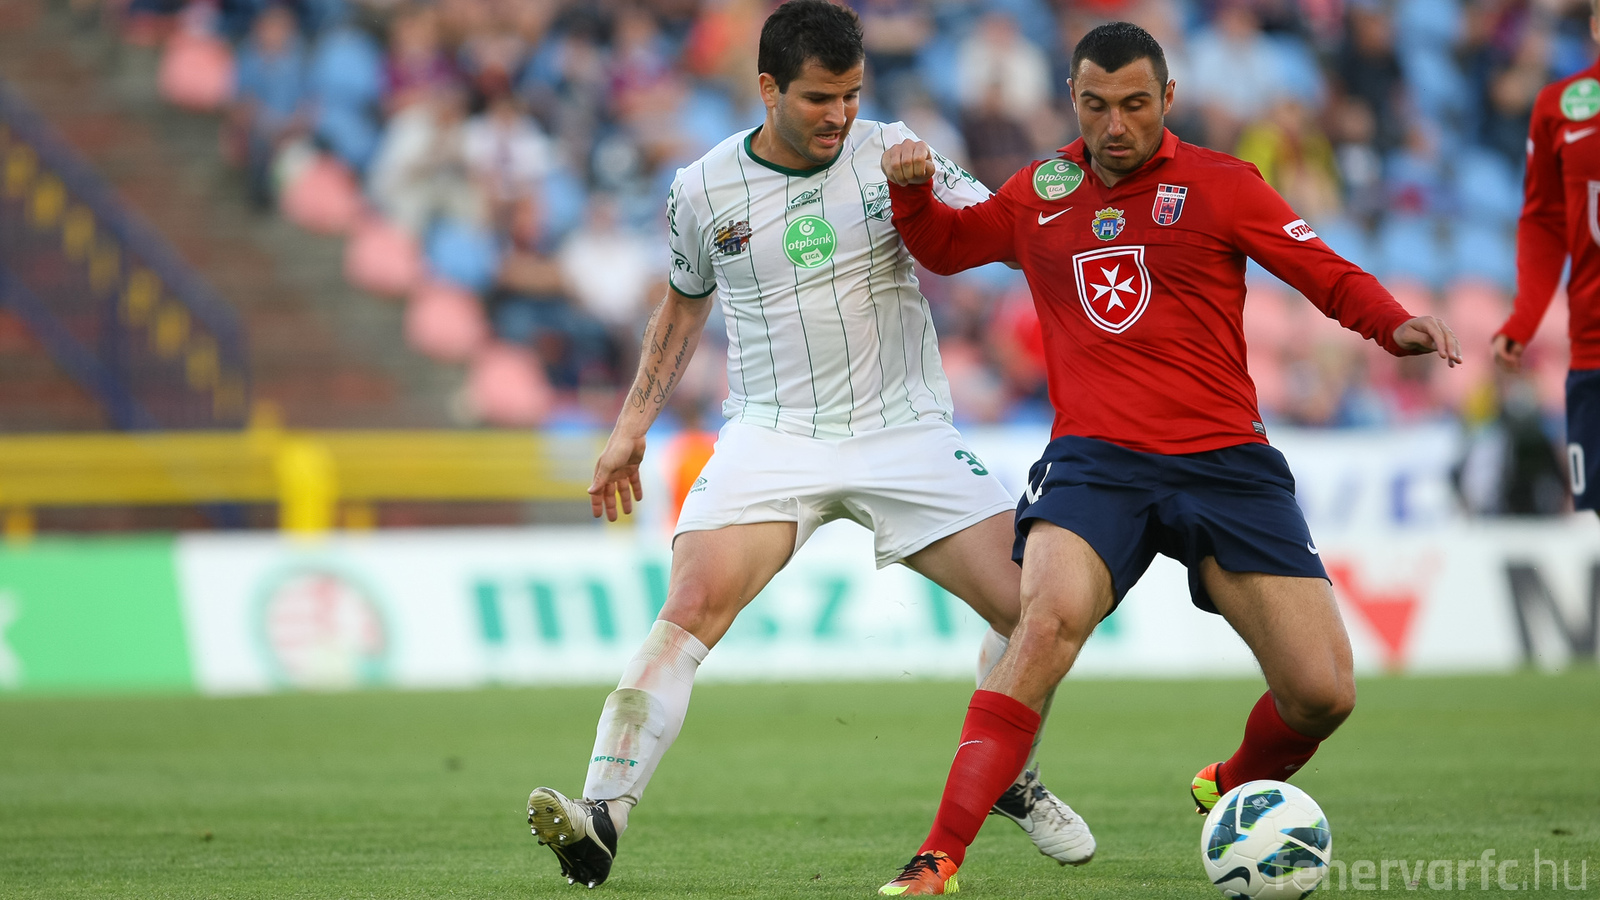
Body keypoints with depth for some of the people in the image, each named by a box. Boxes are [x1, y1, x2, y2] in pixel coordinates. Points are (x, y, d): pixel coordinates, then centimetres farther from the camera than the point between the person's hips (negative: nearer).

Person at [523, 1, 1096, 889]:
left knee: (1030, 606, -6)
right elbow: (683, 305, 18)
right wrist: (631, 427, 15)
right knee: (690, 609, -22)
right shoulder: (702, 191, 0)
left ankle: (1008, 780, 22)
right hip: (773, 433, -1)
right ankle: (599, 820, -25)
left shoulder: (890, 153, -3)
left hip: (905, 430, 1)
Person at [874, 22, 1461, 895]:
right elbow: (944, 243, 30)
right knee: (1050, 618, -31)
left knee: (1323, 693, -7)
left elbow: (1332, 278, 1)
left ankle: (1232, 789, 29)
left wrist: (1397, 325, -19)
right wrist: (912, 191, 8)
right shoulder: (1040, 194, 13)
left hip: (1226, 462, 0)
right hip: (1094, 462, 0)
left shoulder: (1221, 186, 4)